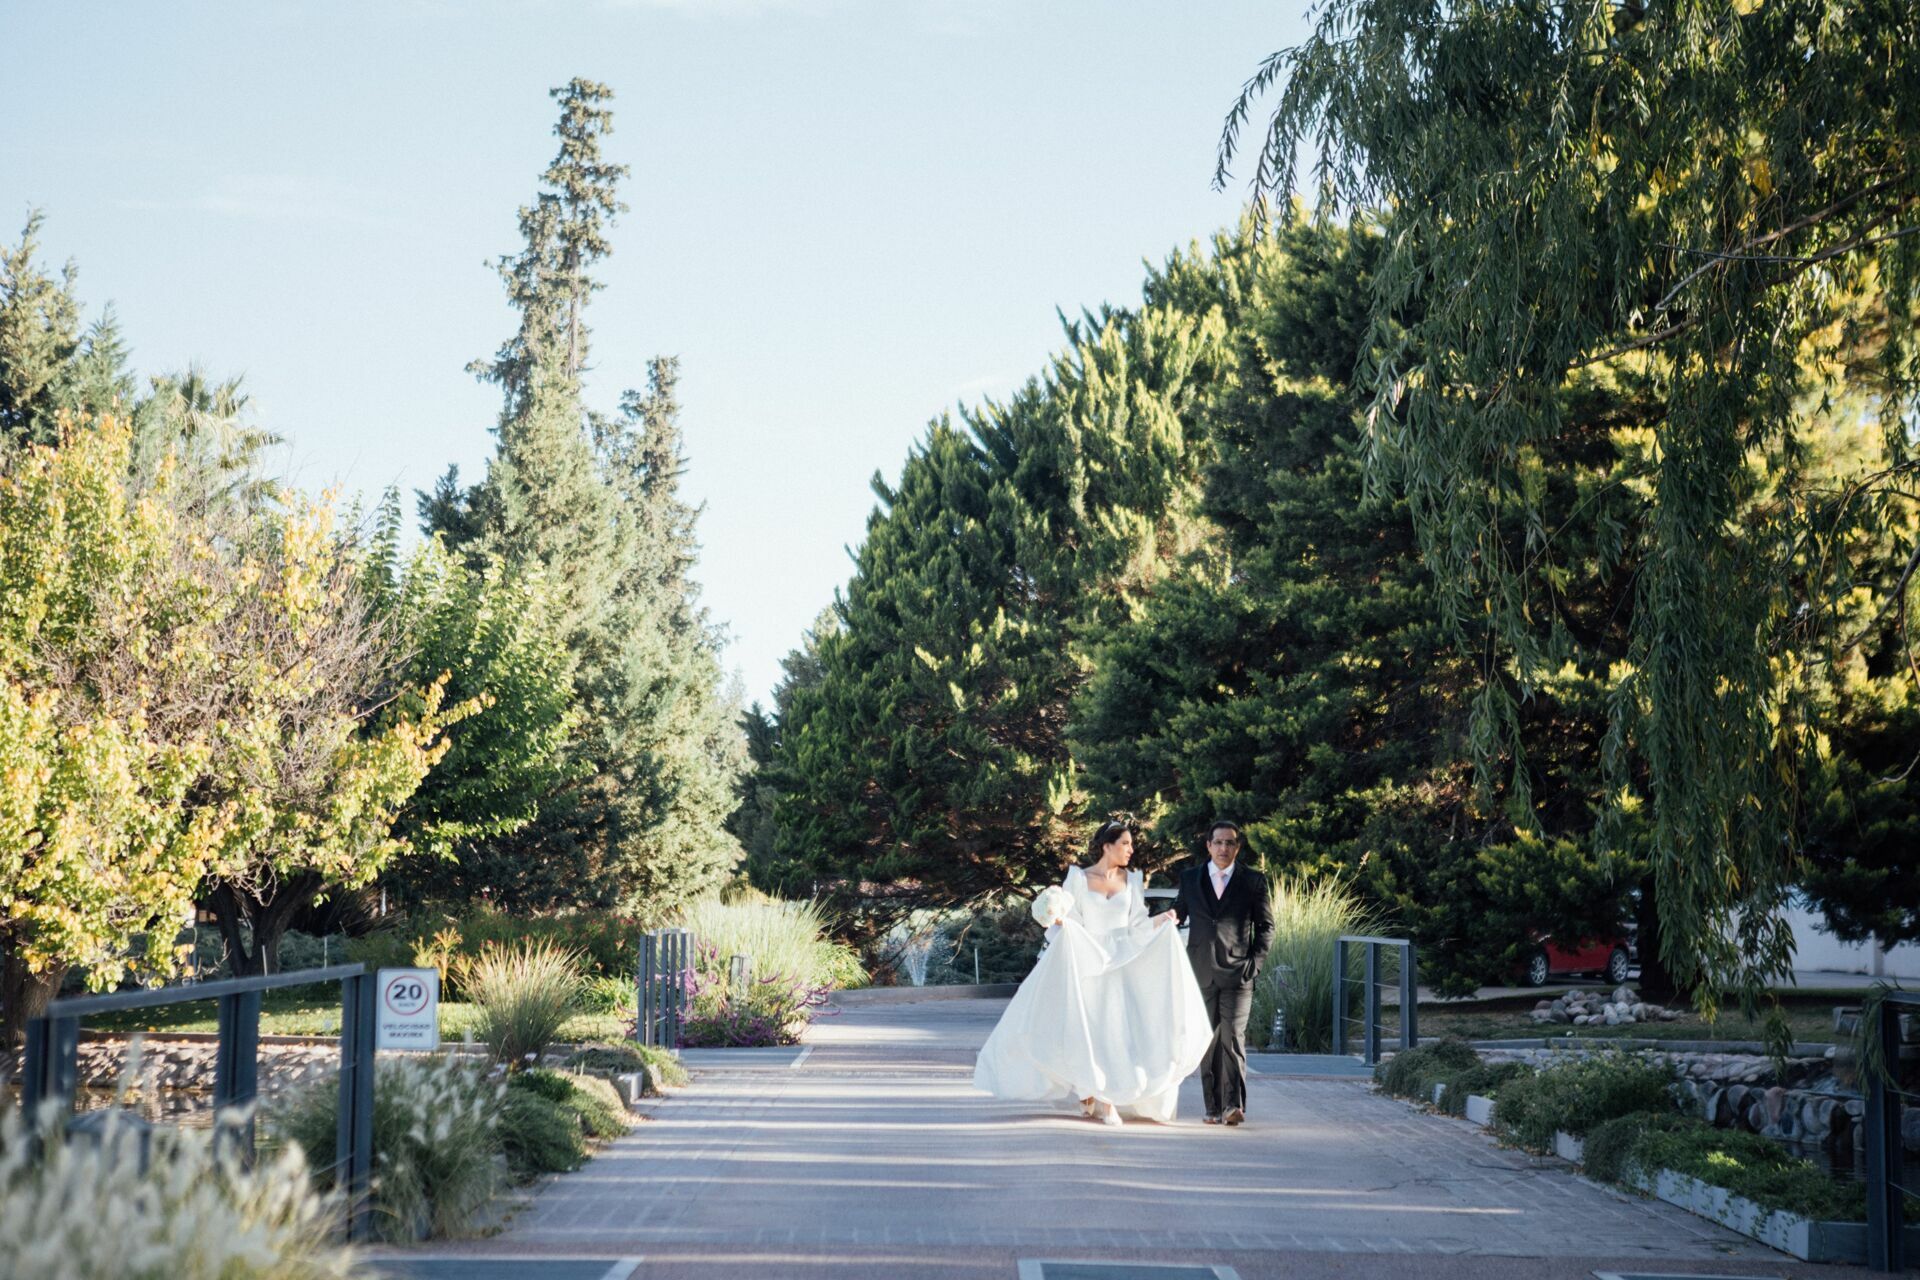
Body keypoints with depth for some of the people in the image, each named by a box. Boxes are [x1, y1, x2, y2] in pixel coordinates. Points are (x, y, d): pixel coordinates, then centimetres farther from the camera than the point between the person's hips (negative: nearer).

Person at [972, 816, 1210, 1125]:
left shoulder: (1132, 881, 8)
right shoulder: (1078, 878, 1)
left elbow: (1136, 926, 8)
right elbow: (1070, 920, 0)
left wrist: (1160, 923, -9)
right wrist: (1058, 921, -20)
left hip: (1122, 965, 2)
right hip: (1086, 964, -2)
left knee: (1119, 1026, -6)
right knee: (1085, 1028, -6)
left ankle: (1108, 1100, 1)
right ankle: (1090, 1094, 9)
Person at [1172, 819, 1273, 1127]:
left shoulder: (1253, 881, 5)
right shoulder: (1190, 878, 11)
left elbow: (1266, 926, 8)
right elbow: (1178, 913, 20)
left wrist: (1255, 962, -1)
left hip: (1237, 974, -2)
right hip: (1202, 973, 2)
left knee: (1233, 1036, -14)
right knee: (1208, 1041, 4)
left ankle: (1234, 1104, -16)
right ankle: (1214, 1107, 8)